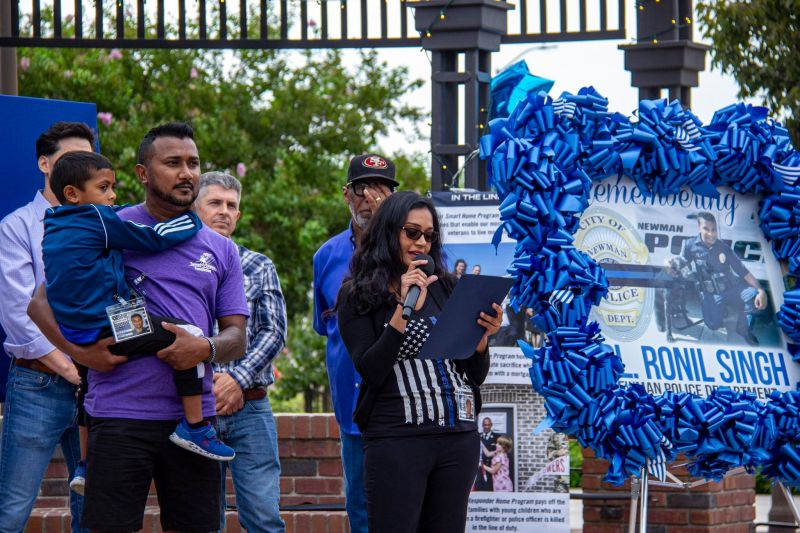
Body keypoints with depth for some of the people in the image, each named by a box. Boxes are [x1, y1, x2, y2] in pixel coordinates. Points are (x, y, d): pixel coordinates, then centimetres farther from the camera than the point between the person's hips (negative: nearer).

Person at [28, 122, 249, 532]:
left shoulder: (220, 250, 14)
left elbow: (236, 338, 12)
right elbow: (41, 303, 3)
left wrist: (205, 349, -11)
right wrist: (79, 351, -13)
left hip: (194, 415, 4)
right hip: (121, 414, -4)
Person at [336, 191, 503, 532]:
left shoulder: (443, 288, 12)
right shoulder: (358, 296, 2)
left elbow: (476, 376, 13)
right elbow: (370, 372, -11)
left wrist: (482, 336, -7)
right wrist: (404, 309, -16)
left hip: (458, 437, 4)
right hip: (396, 439, -4)